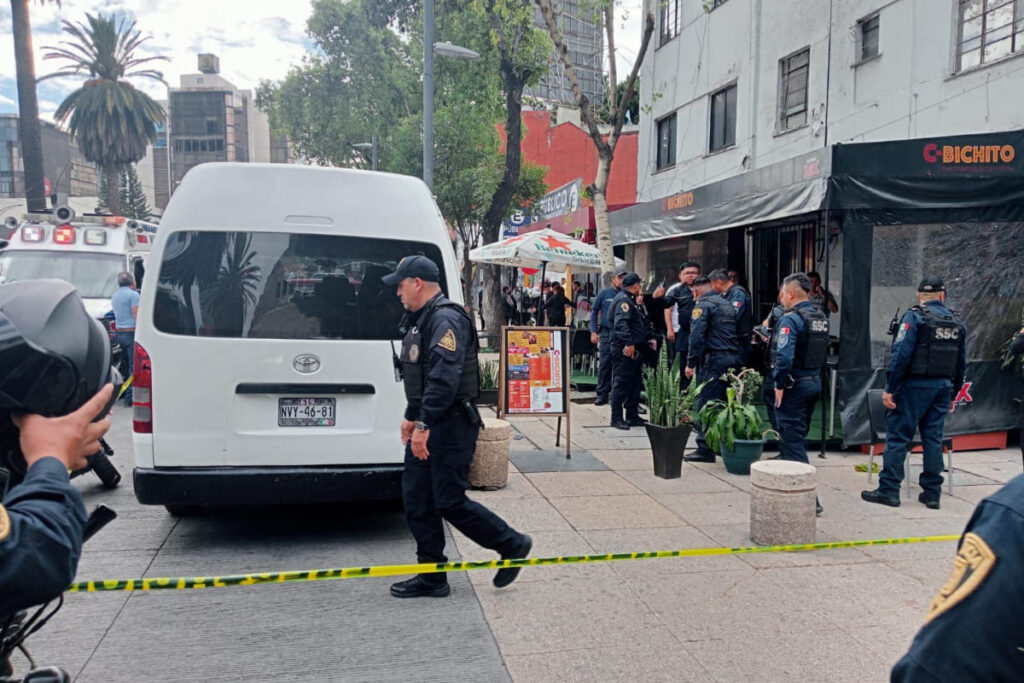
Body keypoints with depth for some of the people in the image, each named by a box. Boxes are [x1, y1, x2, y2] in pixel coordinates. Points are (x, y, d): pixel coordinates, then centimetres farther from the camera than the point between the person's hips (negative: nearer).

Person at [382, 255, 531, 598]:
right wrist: (412, 417, 26)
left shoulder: (446, 319, -17)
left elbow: (444, 379, -28)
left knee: (449, 502, -5)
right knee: (416, 499, 9)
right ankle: (432, 578, 18)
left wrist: (424, 425, -30)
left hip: (451, 426, -10)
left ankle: (512, 545, 14)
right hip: (427, 426, 10)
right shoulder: (420, 320, 17)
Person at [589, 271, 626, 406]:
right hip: (606, 333, -1)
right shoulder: (604, 293, 5)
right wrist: (593, 332, 0)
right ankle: (602, 394, 6)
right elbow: (594, 312, 7)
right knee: (604, 364, -1)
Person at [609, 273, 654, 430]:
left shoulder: (632, 301, 23)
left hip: (635, 350, 10)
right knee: (621, 383, -6)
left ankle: (632, 416, 20)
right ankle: (616, 418, -2)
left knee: (635, 383, 13)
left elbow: (643, 323, 32)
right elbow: (621, 323, -24)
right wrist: (629, 342, -32)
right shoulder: (622, 299, -11)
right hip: (625, 350, -10)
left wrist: (649, 338, 24)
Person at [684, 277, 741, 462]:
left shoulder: (703, 305, -3)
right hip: (733, 358, 8)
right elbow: (736, 333, 21)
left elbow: (696, 335, -13)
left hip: (713, 359, -8)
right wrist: (735, 358, 19)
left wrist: (691, 363, -13)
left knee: (706, 405, -6)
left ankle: (705, 449, -7)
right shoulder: (727, 304, 23)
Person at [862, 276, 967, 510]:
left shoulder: (914, 317, -9)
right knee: (933, 438, 10)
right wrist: (953, 394, 22)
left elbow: (901, 355, -16)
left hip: (915, 385, -6)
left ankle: (889, 490, -1)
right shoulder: (957, 324, 11)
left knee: (897, 436, -2)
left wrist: (889, 389, -13)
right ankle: (932, 493, 14)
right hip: (943, 386, 6)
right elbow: (961, 363, 15)